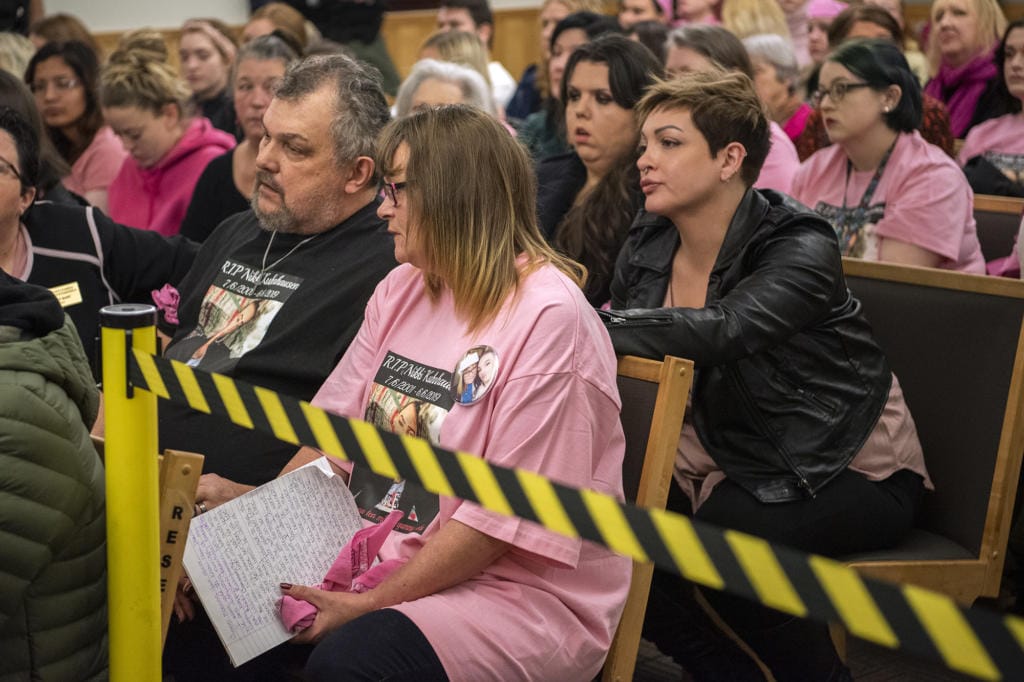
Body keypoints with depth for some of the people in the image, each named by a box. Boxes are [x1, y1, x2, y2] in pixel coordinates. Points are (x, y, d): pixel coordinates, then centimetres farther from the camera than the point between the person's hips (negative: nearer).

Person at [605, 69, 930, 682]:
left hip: (851, 471, -6)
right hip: (734, 466, 6)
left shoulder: (801, 248, -20)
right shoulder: (648, 248, 1)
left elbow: (720, 330, -38)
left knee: (708, 539, -30)